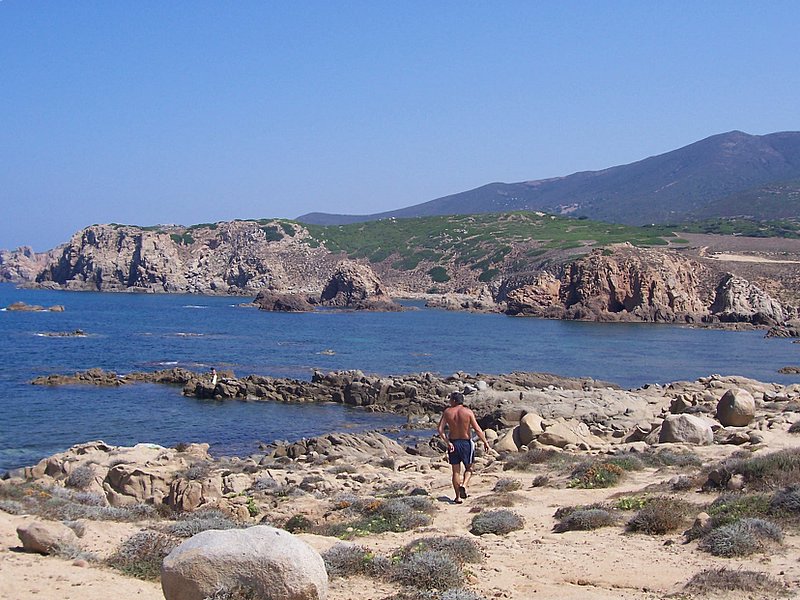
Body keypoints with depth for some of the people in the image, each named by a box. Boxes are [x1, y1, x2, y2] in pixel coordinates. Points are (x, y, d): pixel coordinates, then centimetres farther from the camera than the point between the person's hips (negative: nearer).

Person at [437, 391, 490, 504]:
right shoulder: (468, 412, -8)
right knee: (469, 468, 16)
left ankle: (458, 497, 10)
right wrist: (485, 442, -4)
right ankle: (464, 485, -11)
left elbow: (440, 429, -10)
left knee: (456, 471, 10)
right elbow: (477, 429, -12)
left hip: (452, 443, 1)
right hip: (466, 443, -1)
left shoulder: (447, 412, -3)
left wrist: (447, 442, -9)